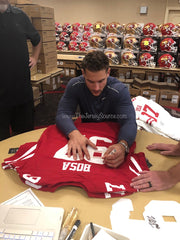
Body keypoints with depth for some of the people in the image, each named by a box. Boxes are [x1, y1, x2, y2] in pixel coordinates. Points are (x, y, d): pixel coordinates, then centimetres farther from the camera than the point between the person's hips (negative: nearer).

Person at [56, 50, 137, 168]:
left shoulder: (120, 90, -21)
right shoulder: (74, 85, -15)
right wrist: (74, 133, -41)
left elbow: (129, 122, -30)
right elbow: (63, 114, -19)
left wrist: (122, 145, -52)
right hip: (85, 135, 1)